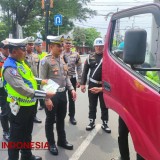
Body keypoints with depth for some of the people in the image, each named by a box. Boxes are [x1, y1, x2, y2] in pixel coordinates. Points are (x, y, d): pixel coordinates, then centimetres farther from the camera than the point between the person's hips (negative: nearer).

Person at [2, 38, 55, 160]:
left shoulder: (20, 62, 6)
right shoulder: (10, 67, -24)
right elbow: (22, 89, -32)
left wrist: (40, 81, 7)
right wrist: (44, 94, -31)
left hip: (30, 105, 10)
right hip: (20, 107, -9)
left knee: (27, 133, 25)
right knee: (17, 137, 8)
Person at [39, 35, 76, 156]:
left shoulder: (62, 60, 10)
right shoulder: (45, 61, -12)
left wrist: (71, 89, 5)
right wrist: (46, 98, -19)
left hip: (62, 94, 7)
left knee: (61, 119, 19)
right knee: (50, 120, 10)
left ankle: (62, 140, 36)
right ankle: (51, 144, 26)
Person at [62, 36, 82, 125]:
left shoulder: (76, 55, -2)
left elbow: (79, 68, -1)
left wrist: (79, 80, -5)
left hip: (72, 79, 0)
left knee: (72, 98, 10)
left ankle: (72, 116, 24)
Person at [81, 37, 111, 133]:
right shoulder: (90, 57, 4)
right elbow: (85, 71, 5)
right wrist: (83, 83, 0)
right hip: (92, 85, 1)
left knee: (104, 106, 9)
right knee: (92, 105, 11)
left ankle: (105, 123, 21)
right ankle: (92, 122, 25)